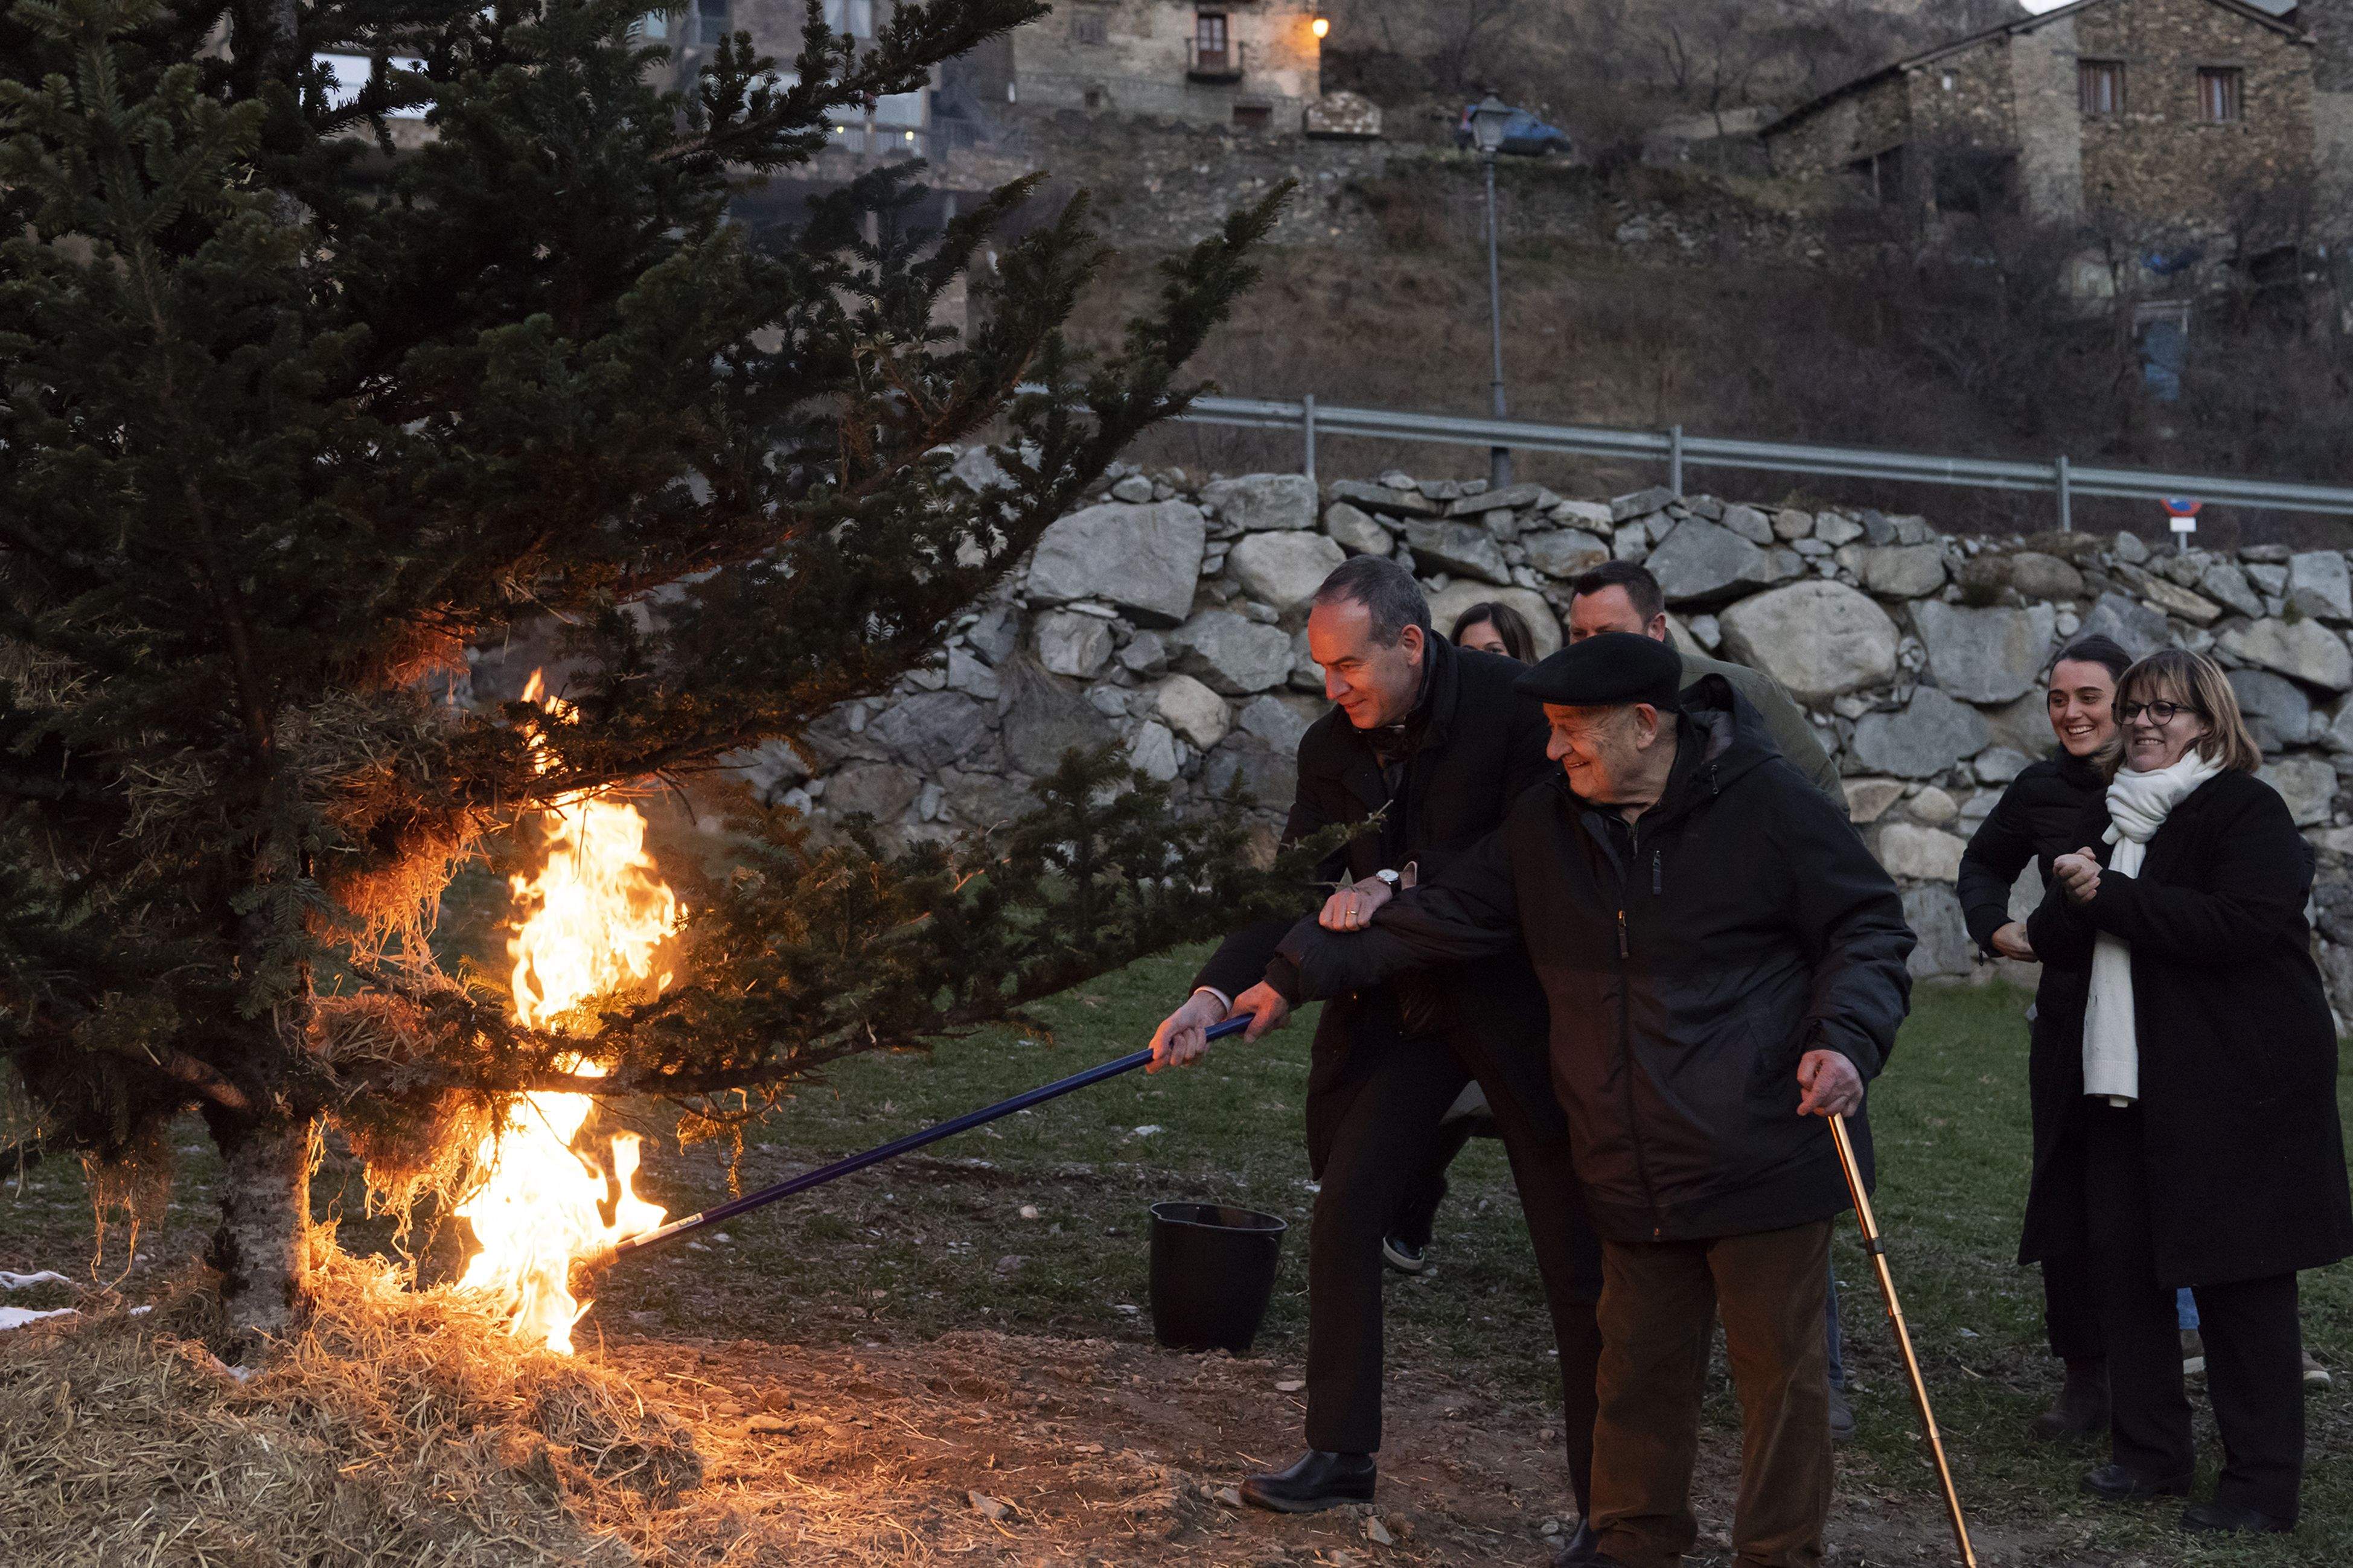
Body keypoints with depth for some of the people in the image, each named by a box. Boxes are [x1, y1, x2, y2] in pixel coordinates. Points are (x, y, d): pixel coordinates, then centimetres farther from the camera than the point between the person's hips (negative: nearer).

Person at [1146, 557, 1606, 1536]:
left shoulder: (1517, 709, -18)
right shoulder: (1333, 749, -1)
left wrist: (1401, 882, -25)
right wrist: (1213, 995, -17)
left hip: (1520, 1002, -5)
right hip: (1401, 1004, 5)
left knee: (1574, 1251, 0)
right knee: (1343, 1212, 2)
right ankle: (1341, 1453, 16)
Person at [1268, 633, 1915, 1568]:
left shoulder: (1769, 804, -11)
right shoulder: (1545, 827, 5)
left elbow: (1869, 927, -6)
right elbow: (1436, 919, 9)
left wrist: (1848, 1038, -22)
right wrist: (1298, 972, 5)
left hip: (1764, 1157, -5)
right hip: (1636, 1172, 5)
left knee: (1778, 1363, 3)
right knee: (1639, 1361, 15)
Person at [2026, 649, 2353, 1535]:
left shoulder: (2245, 811, -6)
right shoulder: (2107, 819, 17)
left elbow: (2242, 924, -22)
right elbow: (2054, 943, 14)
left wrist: (2111, 897, -20)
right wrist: (2069, 902, -9)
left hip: (2234, 1089, -7)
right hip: (2120, 1088, 7)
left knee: (2239, 1281, -3)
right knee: (2125, 1263, 8)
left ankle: (2263, 1484, 3)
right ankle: (2150, 1451, 20)